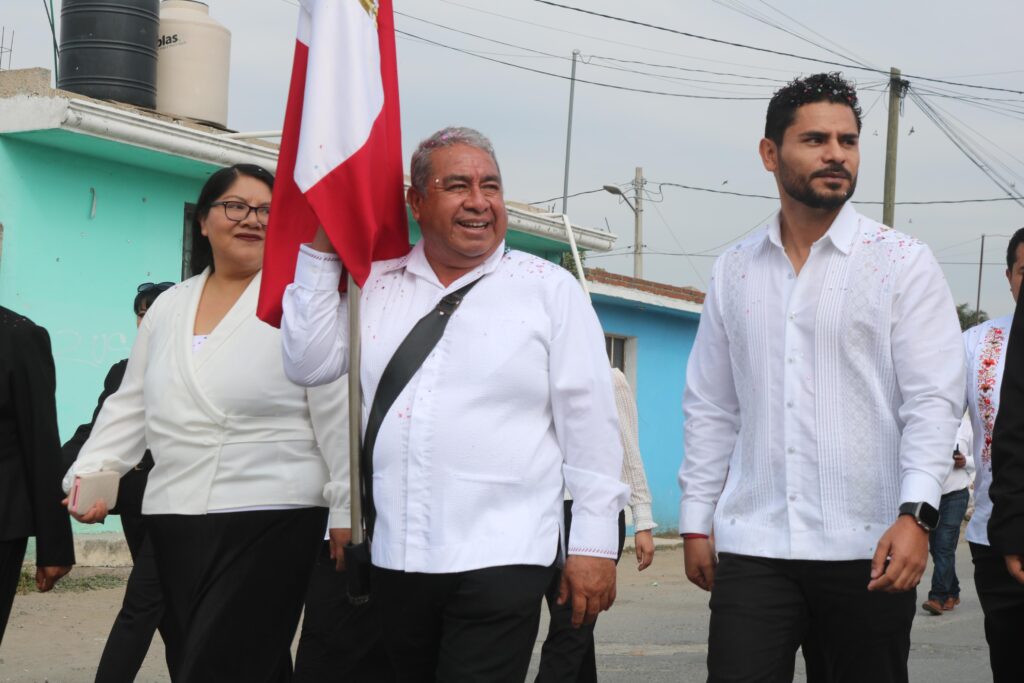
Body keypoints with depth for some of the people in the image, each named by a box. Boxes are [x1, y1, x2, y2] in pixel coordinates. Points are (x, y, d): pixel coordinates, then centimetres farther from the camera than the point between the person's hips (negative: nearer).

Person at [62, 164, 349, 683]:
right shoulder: (168, 307, 15)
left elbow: (335, 412, -7)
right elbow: (130, 406, 17)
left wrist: (346, 509, -10)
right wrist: (90, 472, 3)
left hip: (270, 518, -5)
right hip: (174, 519, 6)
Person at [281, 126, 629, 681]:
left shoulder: (550, 290, 1)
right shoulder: (376, 285, 11)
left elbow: (588, 423, -1)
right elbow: (307, 364, 6)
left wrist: (594, 545, -4)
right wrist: (321, 251, 1)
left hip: (500, 559, -4)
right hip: (393, 559, 4)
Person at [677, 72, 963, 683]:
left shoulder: (904, 263, 1)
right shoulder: (733, 271, 10)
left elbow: (933, 401, -6)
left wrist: (916, 514, -18)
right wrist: (696, 522, 10)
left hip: (868, 549, -2)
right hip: (752, 545, 2)